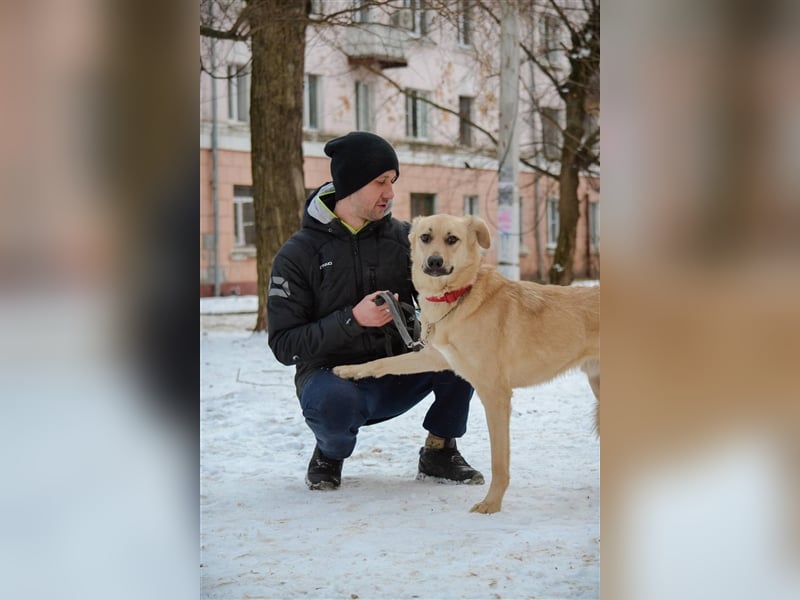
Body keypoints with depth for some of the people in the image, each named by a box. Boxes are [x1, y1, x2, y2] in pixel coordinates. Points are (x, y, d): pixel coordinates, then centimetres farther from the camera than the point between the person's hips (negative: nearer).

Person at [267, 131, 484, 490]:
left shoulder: (402, 237, 1)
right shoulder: (297, 254, -9)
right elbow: (283, 345, -13)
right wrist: (352, 320, -25)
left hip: (398, 376, 4)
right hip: (332, 375, -4)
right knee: (332, 402, -40)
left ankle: (439, 452, -1)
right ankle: (330, 454, -1)